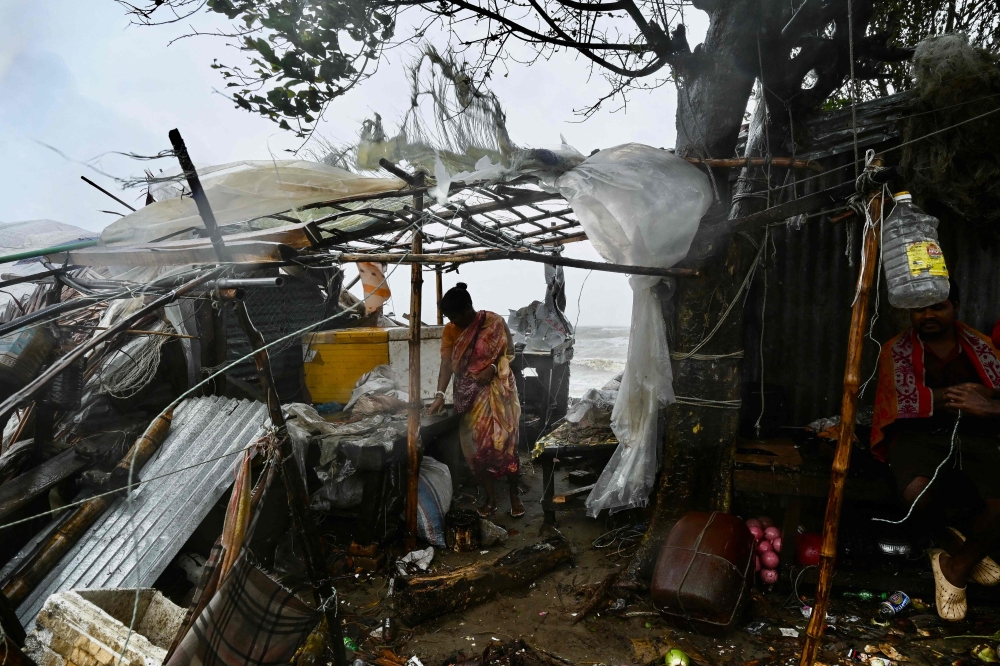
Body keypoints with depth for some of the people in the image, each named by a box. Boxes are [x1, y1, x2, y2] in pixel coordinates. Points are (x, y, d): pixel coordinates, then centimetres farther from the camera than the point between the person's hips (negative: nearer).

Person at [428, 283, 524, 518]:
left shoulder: (494, 322, -12)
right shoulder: (450, 330, -2)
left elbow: (510, 352, -4)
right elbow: (446, 363, -7)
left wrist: (493, 368, -21)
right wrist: (440, 395, -17)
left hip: (497, 390, -3)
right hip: (469, 395, 4)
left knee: (504, 442, -4)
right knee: (476, 445, 5)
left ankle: (514, 495, 12)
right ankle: (490, 497, 18)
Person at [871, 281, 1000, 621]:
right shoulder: (896, 349, 8)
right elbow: (907, 401, -7)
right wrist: (964, 393, -7)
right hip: (919, 436, -2)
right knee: (918, 497, -34)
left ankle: (956, 566, 2)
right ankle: (955, 545, 5)